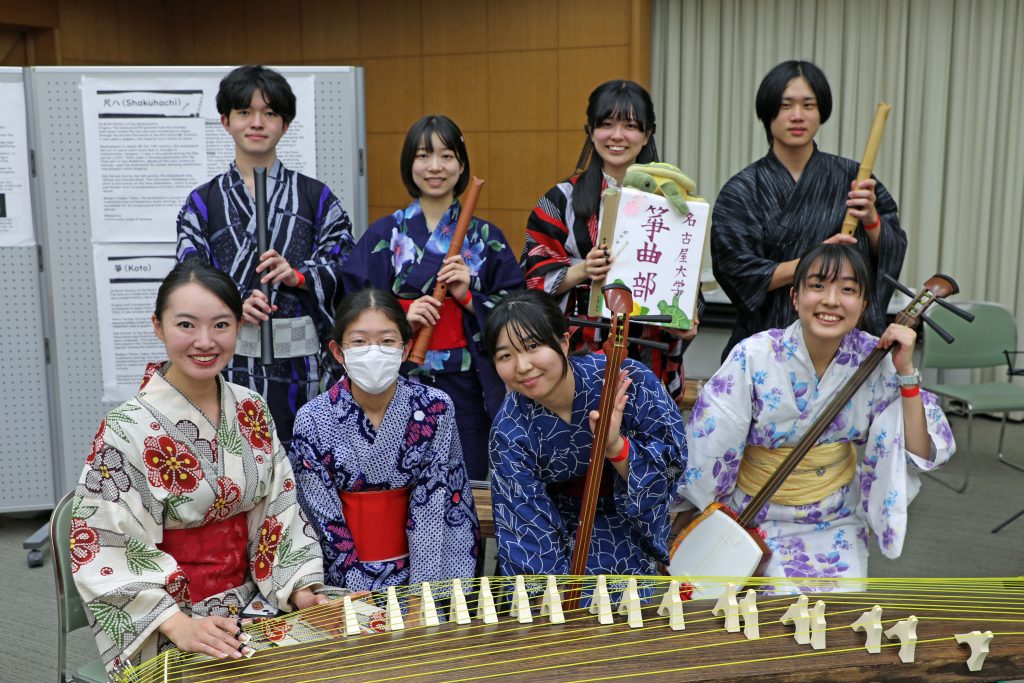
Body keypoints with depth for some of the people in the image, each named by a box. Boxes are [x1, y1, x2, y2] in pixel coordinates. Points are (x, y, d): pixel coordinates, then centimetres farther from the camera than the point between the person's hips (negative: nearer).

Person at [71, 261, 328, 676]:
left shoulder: (251, 411, 2)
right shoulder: (127, 431, -13)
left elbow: (280, 511, 7)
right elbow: (103, 552, -14)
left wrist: (299, 588, -6)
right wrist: (179, 624, -24)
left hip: (251, 606, 4)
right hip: (165, 636, -4)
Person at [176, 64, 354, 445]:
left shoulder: (315, 196, 10)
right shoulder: (203, 202, 10)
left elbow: (345, 267, 3)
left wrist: (298, 274, -16)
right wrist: (232, 306, -16)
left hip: (301, 361, 0)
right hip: (232, 363, 0)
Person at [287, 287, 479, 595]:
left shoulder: (436, 409, -5)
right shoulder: (313, 419, -6)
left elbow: (435, 506, -5)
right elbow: (324, 520, -5)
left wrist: (423, 588, -12)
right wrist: (360, 591, -12)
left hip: (415, 565, 1)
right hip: (343, 575, 0)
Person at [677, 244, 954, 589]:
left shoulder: (875, 360, -10)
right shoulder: (754, 357, -19)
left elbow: (920, 454, -9)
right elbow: (705, 452, -14)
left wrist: (906, 372, -20)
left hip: (835, 526, 3)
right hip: (755, 521, -2)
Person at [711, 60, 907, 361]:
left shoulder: (851, 177, 4)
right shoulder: (741, 190, -2)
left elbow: (891, 255, 4)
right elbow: (738, 273, -10)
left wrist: (871, 219, -15)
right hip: (770, 336, -1)